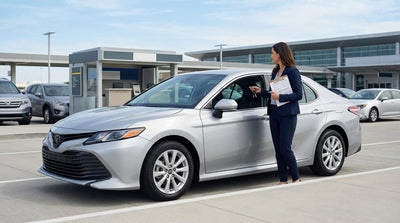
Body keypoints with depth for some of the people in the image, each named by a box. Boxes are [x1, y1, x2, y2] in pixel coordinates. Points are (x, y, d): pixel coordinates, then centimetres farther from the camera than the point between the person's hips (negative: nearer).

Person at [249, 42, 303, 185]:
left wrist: (280, 97, -21)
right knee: (278, 149, 7)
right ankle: (283, 181, 13)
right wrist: (261, 91, 12)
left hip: (287, 115, -8)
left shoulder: (292, 71, -8)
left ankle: (296, 178, 7)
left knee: (285, 149, -9)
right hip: (274, 114, 8)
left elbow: (298, 94, -12)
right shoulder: (275, 72, 16)